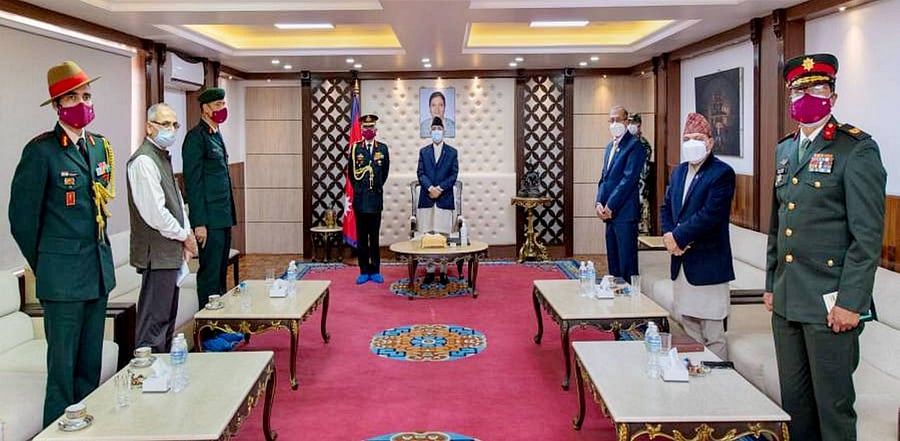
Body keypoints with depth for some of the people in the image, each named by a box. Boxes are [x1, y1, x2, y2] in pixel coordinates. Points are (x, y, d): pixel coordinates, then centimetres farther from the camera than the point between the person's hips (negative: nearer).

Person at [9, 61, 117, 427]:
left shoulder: (100, 146, 9)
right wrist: (43, 265, 2)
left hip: (99, 271, 6)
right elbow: (22, 216, -7)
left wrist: (99, 257, 16)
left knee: (91, 363, 15)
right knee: (63, 366, 3)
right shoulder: (41, 151, -11)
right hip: (63, 276, -6)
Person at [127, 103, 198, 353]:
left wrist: (186, 237, 8)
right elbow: (154, 212, -22)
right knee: (154, 320, -5)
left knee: (167, 317, 18)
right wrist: (185, 236, -10)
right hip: (156, 253, -10)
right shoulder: (143, 161, -16)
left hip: (170, 252, 10)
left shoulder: (163, 157, 14)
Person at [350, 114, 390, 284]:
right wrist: (359, 189, 12)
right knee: (361, 237, 4)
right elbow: (351, 173, 11)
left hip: (376, 198, 0)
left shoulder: (383, 148, 5)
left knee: (374, 236, 4)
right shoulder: (355, 148, 2)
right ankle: (364, 271, 11)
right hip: (360, 199, 0)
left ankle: (375, 271, 11)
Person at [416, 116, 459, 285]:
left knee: (444, 235, -1)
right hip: (426, 199, 1)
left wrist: (440, 188, -11)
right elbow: (420, 173, 3)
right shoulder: (423, 151, 12)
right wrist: (430, 188, -13)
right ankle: (430, 271, 8)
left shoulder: (452, 152, 7)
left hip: (445, 199, -1)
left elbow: (453, 175, 1)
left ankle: (443, 271, 5)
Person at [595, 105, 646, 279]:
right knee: (613, 260, 12)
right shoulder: (610, 146, 19)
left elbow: (629, 178, -15)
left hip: (625, 212, -8)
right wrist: (599, 202, 3)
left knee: (627, 262, -5)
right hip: (609, 212, 8)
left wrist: (610, 206, -14)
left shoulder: (634, 145, -8)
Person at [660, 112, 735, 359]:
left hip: (707, 263, -8)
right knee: (688, 323, 16)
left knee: (712, 334, -1)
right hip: (681, 261, 8)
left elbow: (710, 215, -20)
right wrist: (669, 236, -3)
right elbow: (666, 207, 15)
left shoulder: (722, 173, -12)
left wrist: (677, 237, -15)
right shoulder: (679, 172, 13)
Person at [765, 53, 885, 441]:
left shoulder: (857, 149, -8)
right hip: (786, 300, 7)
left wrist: (850, 302, -16)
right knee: (793, 398, 15)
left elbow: (867, 237, -13)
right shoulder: (784, 150, 14)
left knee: (833, 405, 4)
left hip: (829, 303, -6)